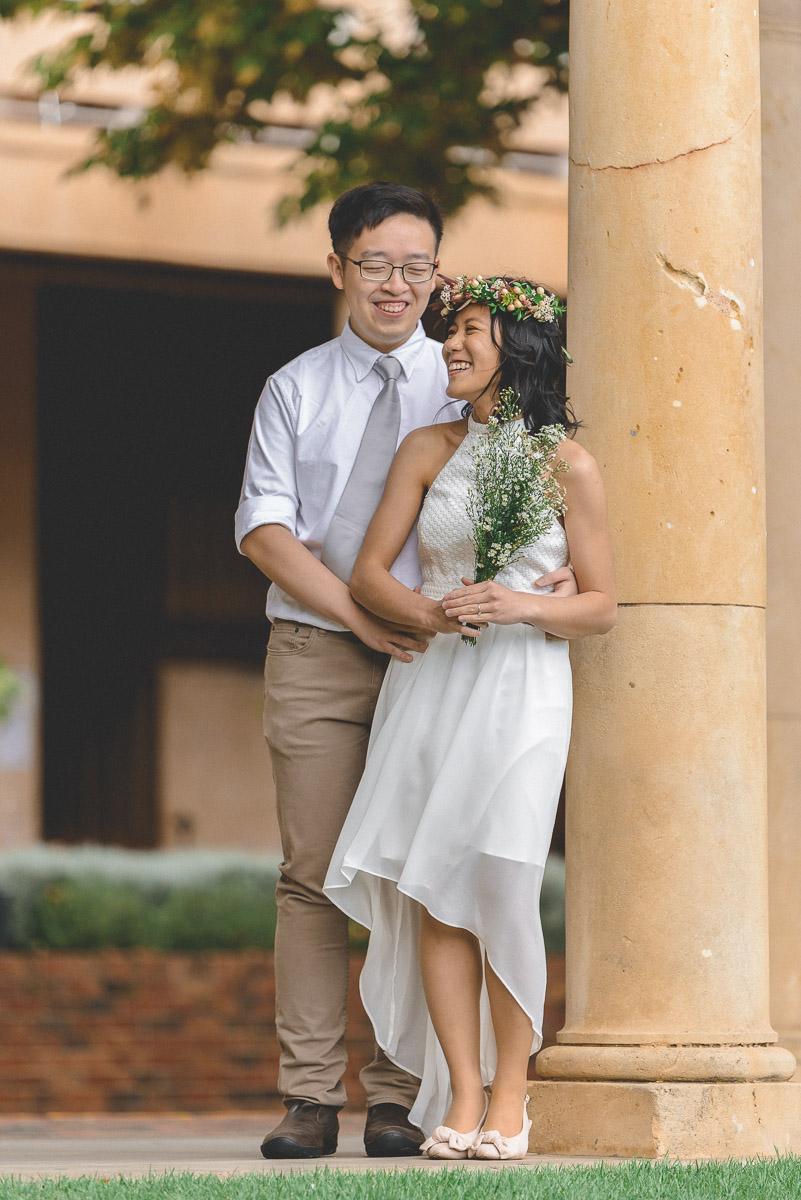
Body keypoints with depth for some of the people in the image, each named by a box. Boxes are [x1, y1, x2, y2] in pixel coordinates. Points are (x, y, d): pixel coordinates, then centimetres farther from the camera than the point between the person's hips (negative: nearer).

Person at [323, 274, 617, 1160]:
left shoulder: (569, 468, 1)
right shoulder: (427, 451, 10)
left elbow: (601, 607, 2)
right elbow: (368, 573, 7)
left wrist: (517, 605, -15)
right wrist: (424, 611, -13)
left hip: (522, 685, -3)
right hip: (430, 681, 3)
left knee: (499, 887, -13)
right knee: (433, 893, -5)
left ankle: (508, 1099, -3)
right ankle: (461, 1097, -1)